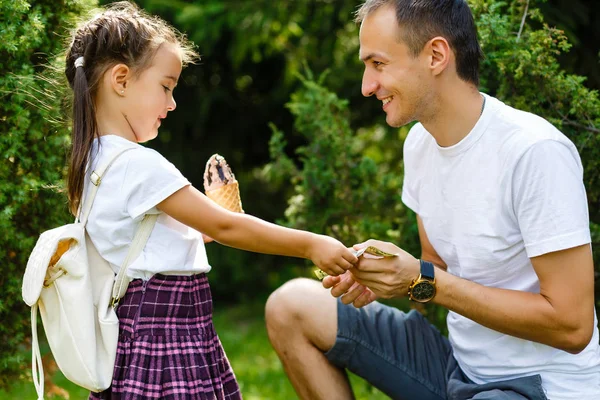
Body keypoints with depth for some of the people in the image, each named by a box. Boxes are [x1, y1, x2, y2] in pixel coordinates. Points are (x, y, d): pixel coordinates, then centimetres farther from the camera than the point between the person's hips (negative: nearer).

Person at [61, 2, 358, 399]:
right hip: (168, 335, -10)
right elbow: (225, 227, -15)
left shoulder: (96, 161, 12)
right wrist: (311, 244, -10)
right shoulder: (139, 165, -17)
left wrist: (210, 212, 14)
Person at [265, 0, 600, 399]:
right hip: (460, 362, 8)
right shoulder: (420, 142, 3)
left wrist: (423, 280, -22)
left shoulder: (537, 152, -22)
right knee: (290, 307, 1)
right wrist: (381, 280, -8)